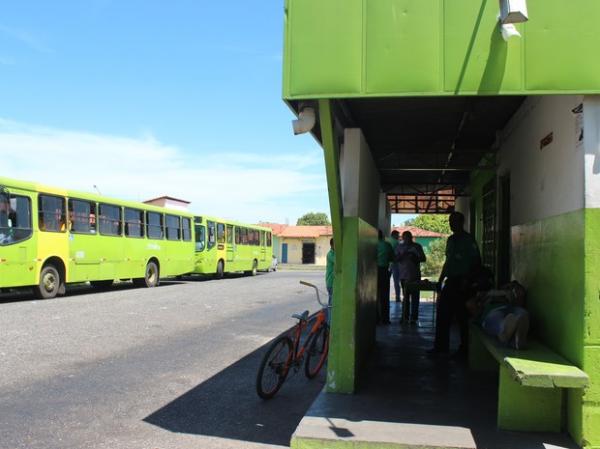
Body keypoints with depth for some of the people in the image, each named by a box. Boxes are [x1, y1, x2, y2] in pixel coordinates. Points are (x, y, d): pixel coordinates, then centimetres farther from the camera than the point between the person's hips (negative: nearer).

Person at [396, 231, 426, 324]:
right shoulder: (399, 247, 9)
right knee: (405, 297, 7)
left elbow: (423, 258, 7)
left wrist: (415, 258, -12)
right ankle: (405, 317, 13)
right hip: (404, 275, 1)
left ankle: (414, 318, -1)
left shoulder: (417, 246, 7)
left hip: (415, 275, -1)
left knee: (415, 297, -3)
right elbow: (396, 258, 3)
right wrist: (402, 255, -15)